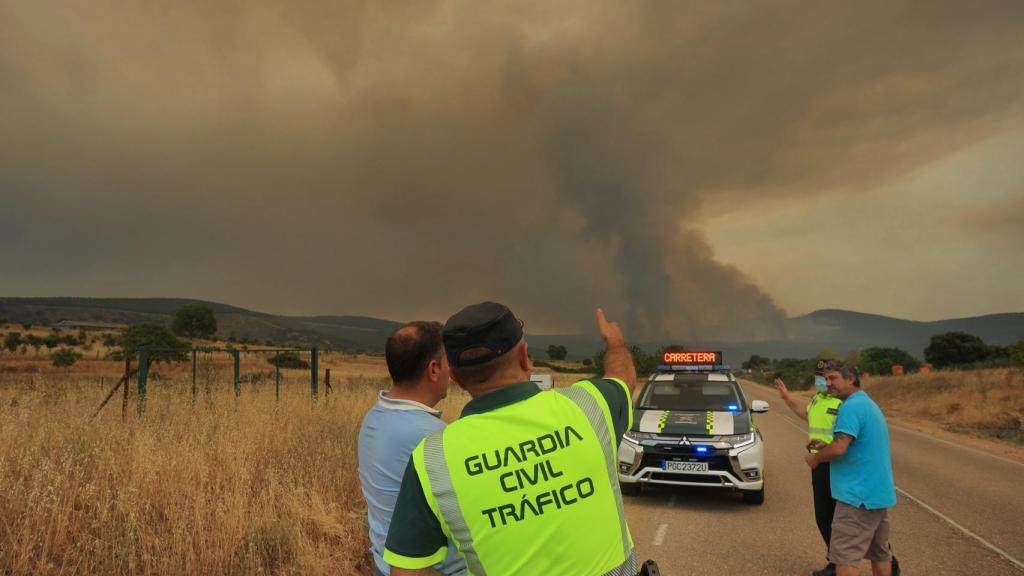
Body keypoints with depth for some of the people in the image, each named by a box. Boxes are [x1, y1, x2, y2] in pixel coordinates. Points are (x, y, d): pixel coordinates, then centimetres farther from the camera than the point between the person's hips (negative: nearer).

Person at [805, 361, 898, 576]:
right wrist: (826, 446, 13)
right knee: (880, 553, 18)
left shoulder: (852, 407, -16)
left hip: (858, 494, -10)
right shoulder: (870, 405, 16)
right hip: (880, 492, 10)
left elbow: (839, 448, -24)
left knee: (845, 556, -7)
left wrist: (815, 457, -7)